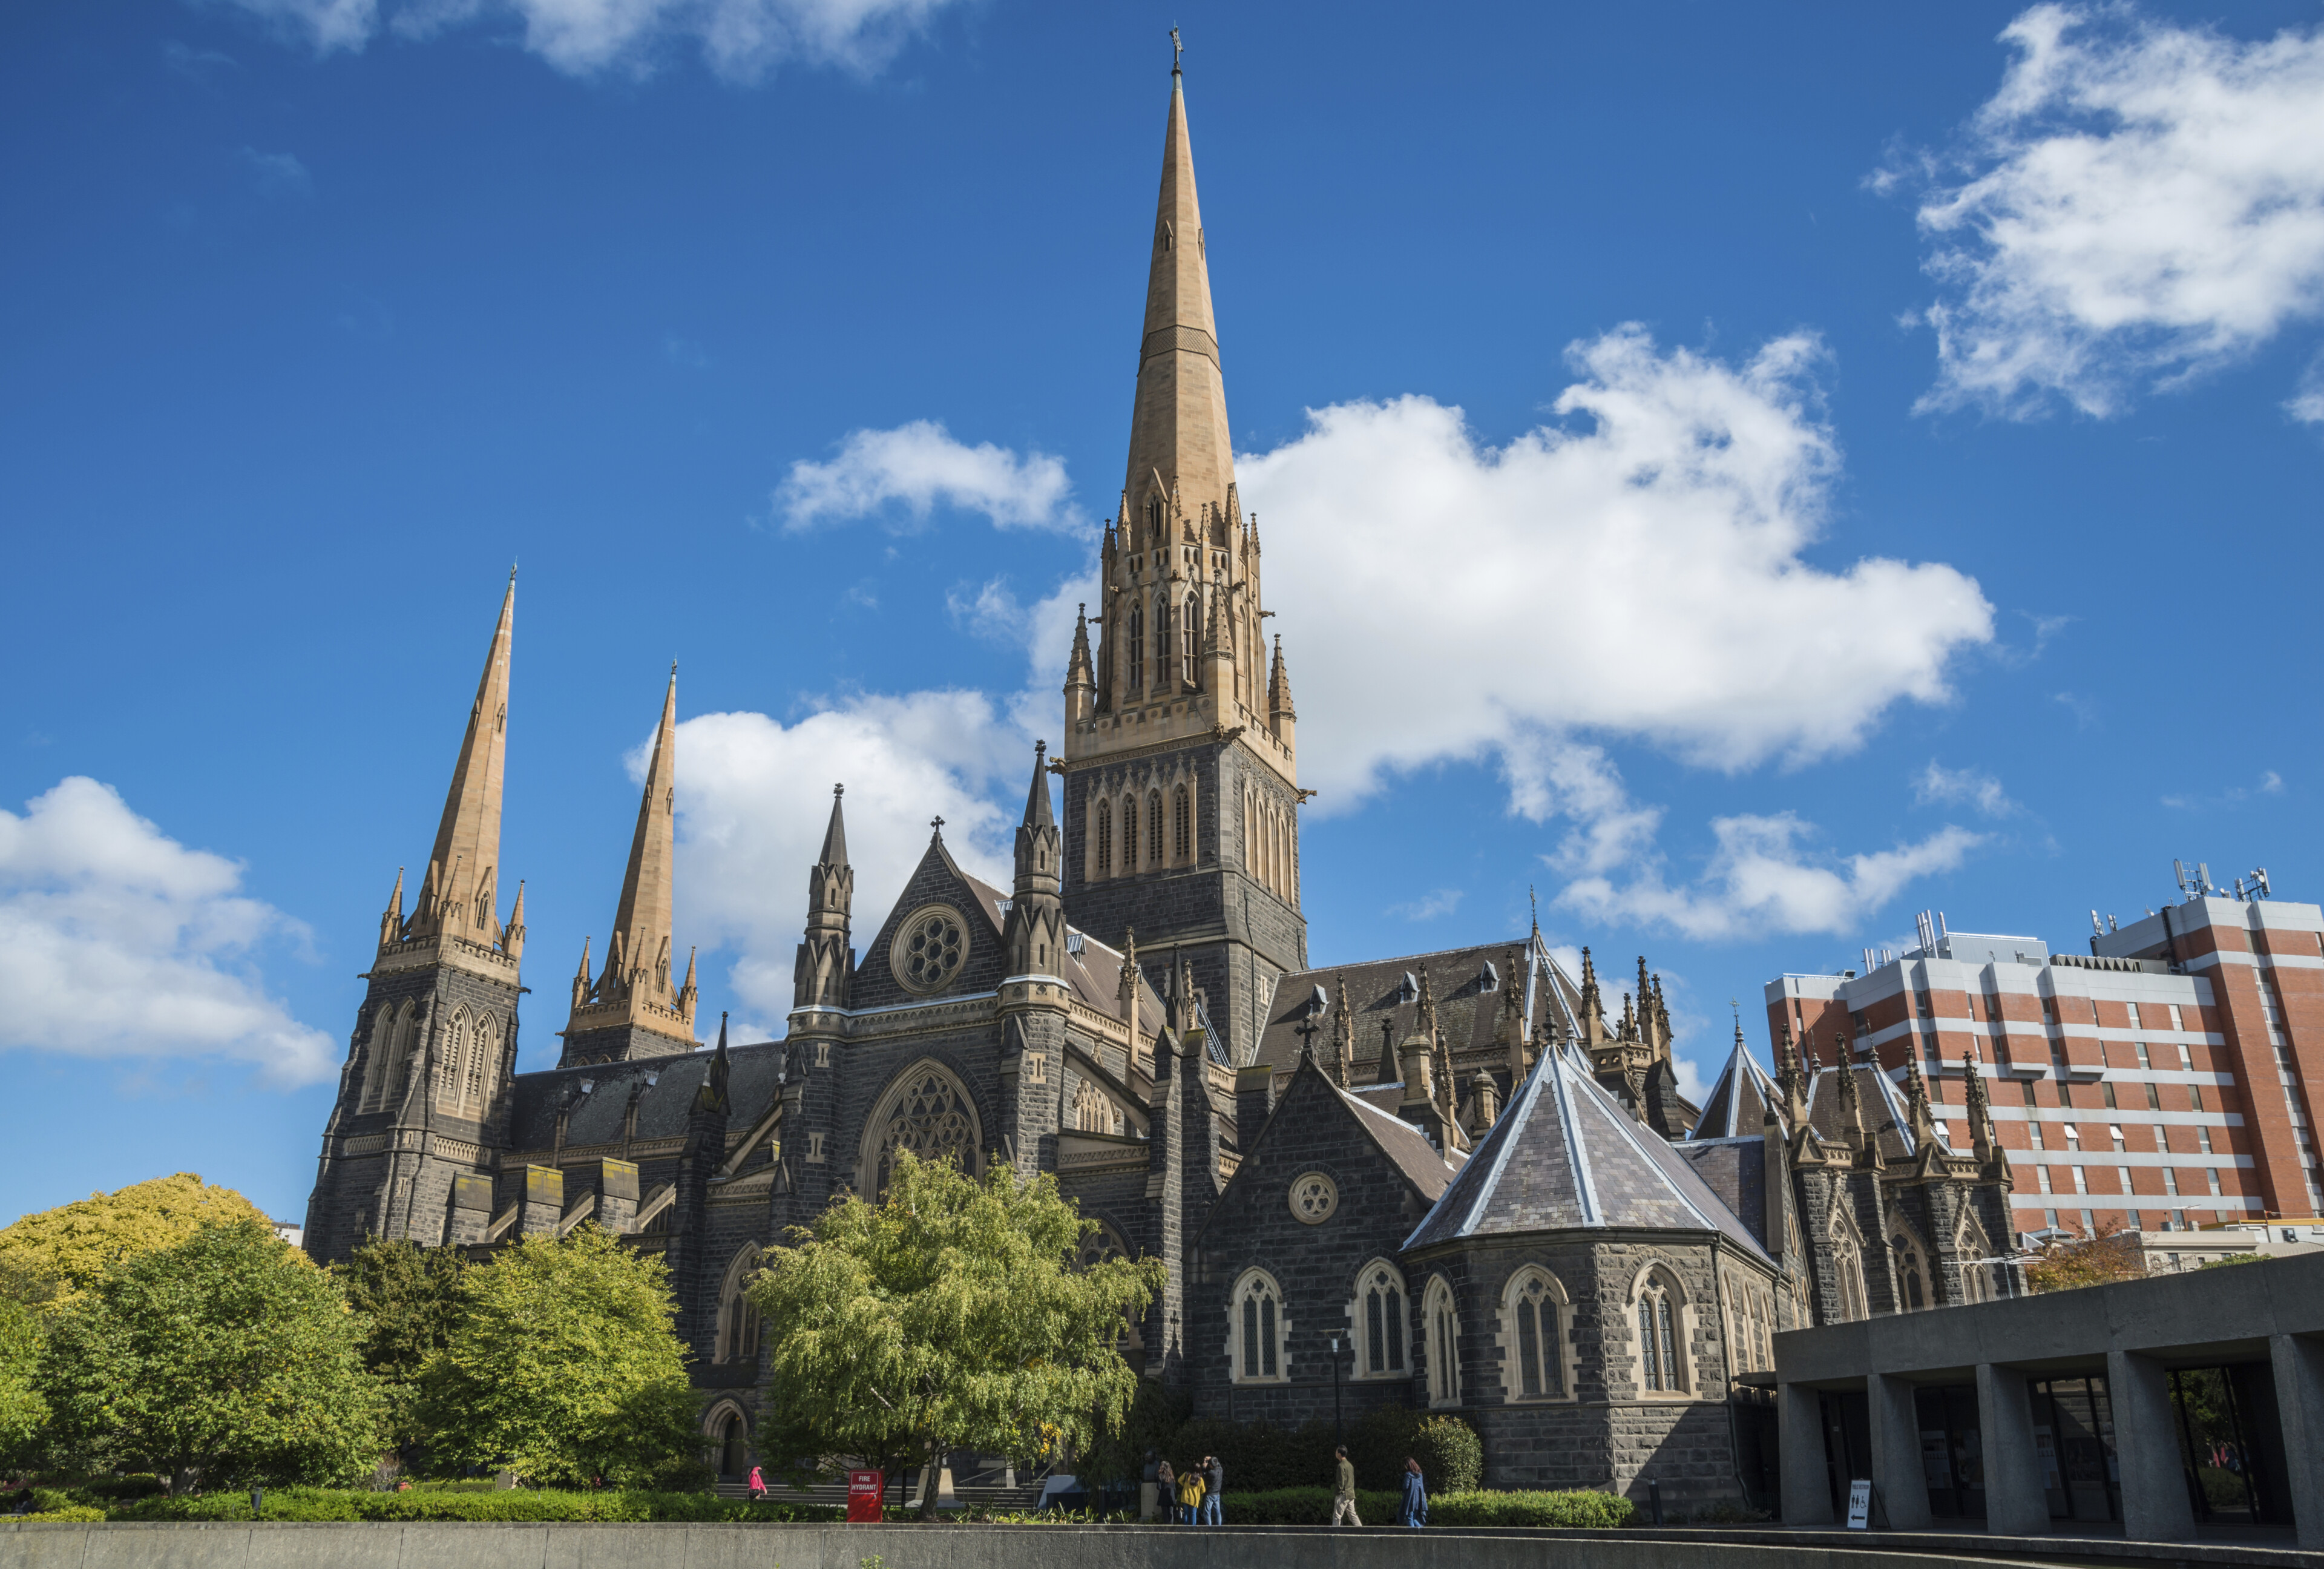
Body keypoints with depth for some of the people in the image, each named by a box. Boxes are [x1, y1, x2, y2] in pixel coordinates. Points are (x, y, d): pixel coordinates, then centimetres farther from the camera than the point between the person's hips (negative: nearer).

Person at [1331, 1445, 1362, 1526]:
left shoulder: (1341, 1466, -14)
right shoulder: (1350, 1465, 13)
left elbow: (1341, 1481, -18)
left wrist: (1338, 1492, -9)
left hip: (1343, 1495, -8)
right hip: (1351, 1494, 8)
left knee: (1337, 1516, -4)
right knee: (1353, 1515, 13)